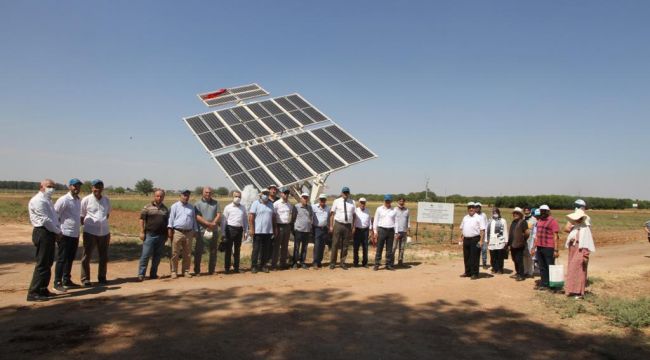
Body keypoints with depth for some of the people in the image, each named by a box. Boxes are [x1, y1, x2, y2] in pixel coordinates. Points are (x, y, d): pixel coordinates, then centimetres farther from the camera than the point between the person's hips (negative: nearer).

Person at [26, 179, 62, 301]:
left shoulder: (48, 200, 19)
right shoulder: (38, 200, -12)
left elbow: (54, 217, 18)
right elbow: (45, 219, -17)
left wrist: (58, 230, 3)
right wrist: (57, 231, -9)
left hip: (50, 234, 10)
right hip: (43, 233, -10)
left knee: (48, 263, 14)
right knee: (42, 264, -9)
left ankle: (43, 289, 24)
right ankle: (33, 293, -5)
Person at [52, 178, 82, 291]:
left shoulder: (79, 200, 12)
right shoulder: (63, 200, -12)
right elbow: (54, 215, -13)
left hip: (75, 234, 8)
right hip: (65, 234, -8)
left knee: (70, 259, 15)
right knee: (62, 259, -2)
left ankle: (67, 281, 25)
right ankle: (57, 283, 5)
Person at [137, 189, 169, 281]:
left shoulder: (165, 209, 13)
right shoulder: (147, 207, 1)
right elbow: (142, 219, -1)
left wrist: (166, 235, 13)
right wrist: (142, 232, -8)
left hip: (161, 236, 4)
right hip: (150, 235, -4)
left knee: (157, 256, 8)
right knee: (145, 255, -4)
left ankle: (153, 274, 17)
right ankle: (141, 274, 2)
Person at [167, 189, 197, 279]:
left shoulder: (191, 207, 15)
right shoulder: (175, 206, 3)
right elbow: (171, 218, -3)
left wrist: (195, 231, 13)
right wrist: (170, 229, -11)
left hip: (189, 233, 4)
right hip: (177, 232, -4)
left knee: (187, 254, 7)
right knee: (175, 254, 1)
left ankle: (185, 271, 17)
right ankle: (174, 271, 9)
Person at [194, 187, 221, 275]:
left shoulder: (215, 203, 12)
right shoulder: (198, 203, 2)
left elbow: (219, 215, 4)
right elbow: (197, 217, -9)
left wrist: (213, 224, -12)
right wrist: (208, 223, -17)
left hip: (214, 231, 3)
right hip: (201, 231, -3)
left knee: (213, 251, 7)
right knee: (198, 251, -1)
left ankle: (211, 270, 16)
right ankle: (197, 271, 7)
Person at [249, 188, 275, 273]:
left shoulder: (270, 204, 13)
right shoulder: (256, 203, -2)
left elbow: (273, 217, 15)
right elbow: (251, 217, -7)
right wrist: (251, 229, -13)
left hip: (268, 231, 5)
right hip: (258, 231, -4)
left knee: (266, 249, 7)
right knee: (256, 249, 0)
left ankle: (264, 265, 16)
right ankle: (253, 266, 7)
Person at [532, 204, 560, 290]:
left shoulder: (552, 221, -8)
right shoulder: (539, 221, 15)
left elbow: (555, 236, -12)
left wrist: (556, 250, -16)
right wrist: (534, 247, 17)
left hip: (549, 248, -7)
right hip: (539, 248, 7)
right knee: (542, 267, 12)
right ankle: (543, 283, 20)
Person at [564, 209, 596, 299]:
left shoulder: (586, 228, -9)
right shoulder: (573, 228, 10)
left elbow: (587, 243, -12)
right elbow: (569, 239, 19)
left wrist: (585, 256, -16)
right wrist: (570, 241, -6)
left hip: (580, 252, -7)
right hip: (573, 252, 7)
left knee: (579, 271, -3)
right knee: (571, 271, 10)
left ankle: (579, 292, 3)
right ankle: (572, 290, 18)